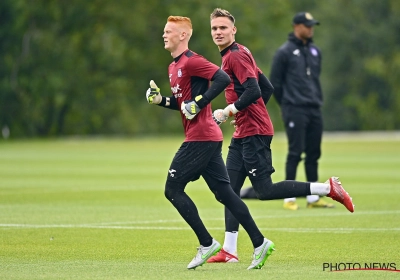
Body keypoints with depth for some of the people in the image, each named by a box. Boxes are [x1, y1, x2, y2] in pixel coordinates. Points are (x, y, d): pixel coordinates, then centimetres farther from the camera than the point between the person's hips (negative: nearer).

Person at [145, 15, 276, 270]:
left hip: (201, 137, -10)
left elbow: (223, 79, -23)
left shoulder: (191, 61, -13)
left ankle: (207, 243, -2)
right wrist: (160, 100, 10)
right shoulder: (174, 66, 18)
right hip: (208, 138, 10)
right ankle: (259, 243, 7)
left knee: (173, 189, -5)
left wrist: (199, 102, -21)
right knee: (224, 193, 8)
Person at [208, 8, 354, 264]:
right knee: (230, 189, 5)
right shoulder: (235, 55, 17)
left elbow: (253, 91, -23)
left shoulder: (236, 56, -12)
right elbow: (267, 88, 21)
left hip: (254, 133, -10)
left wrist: (228, 111, -18)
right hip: (242, 134, 10)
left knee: (264, 190, -9)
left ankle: (328, 188, -6)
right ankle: (229, 251, 4)